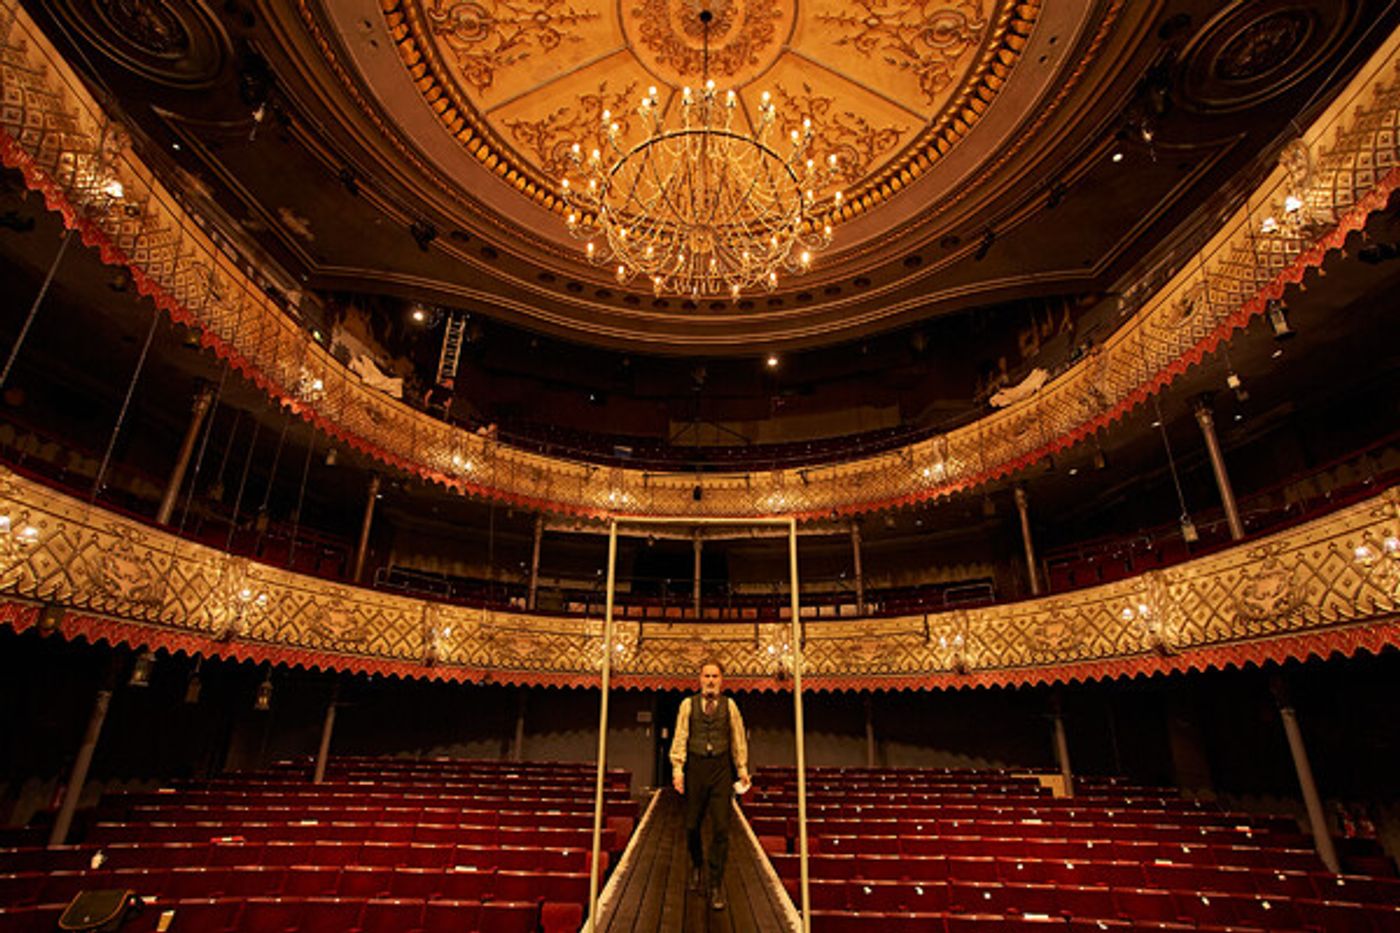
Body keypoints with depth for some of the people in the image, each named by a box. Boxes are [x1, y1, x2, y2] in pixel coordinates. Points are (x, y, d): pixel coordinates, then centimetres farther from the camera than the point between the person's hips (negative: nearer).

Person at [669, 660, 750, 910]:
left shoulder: (729, 705, 5)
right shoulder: (688, 704, 3)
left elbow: (738, 739, 9)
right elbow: (680, 738, 2)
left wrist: (743, 771, 8)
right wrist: (677, 770, -4)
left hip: (721, 768, 0)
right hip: (695, 767, 0)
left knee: (721, 828, -1)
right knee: (692, 826, 10)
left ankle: (716, 884, 11)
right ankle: (697, 867, 37)